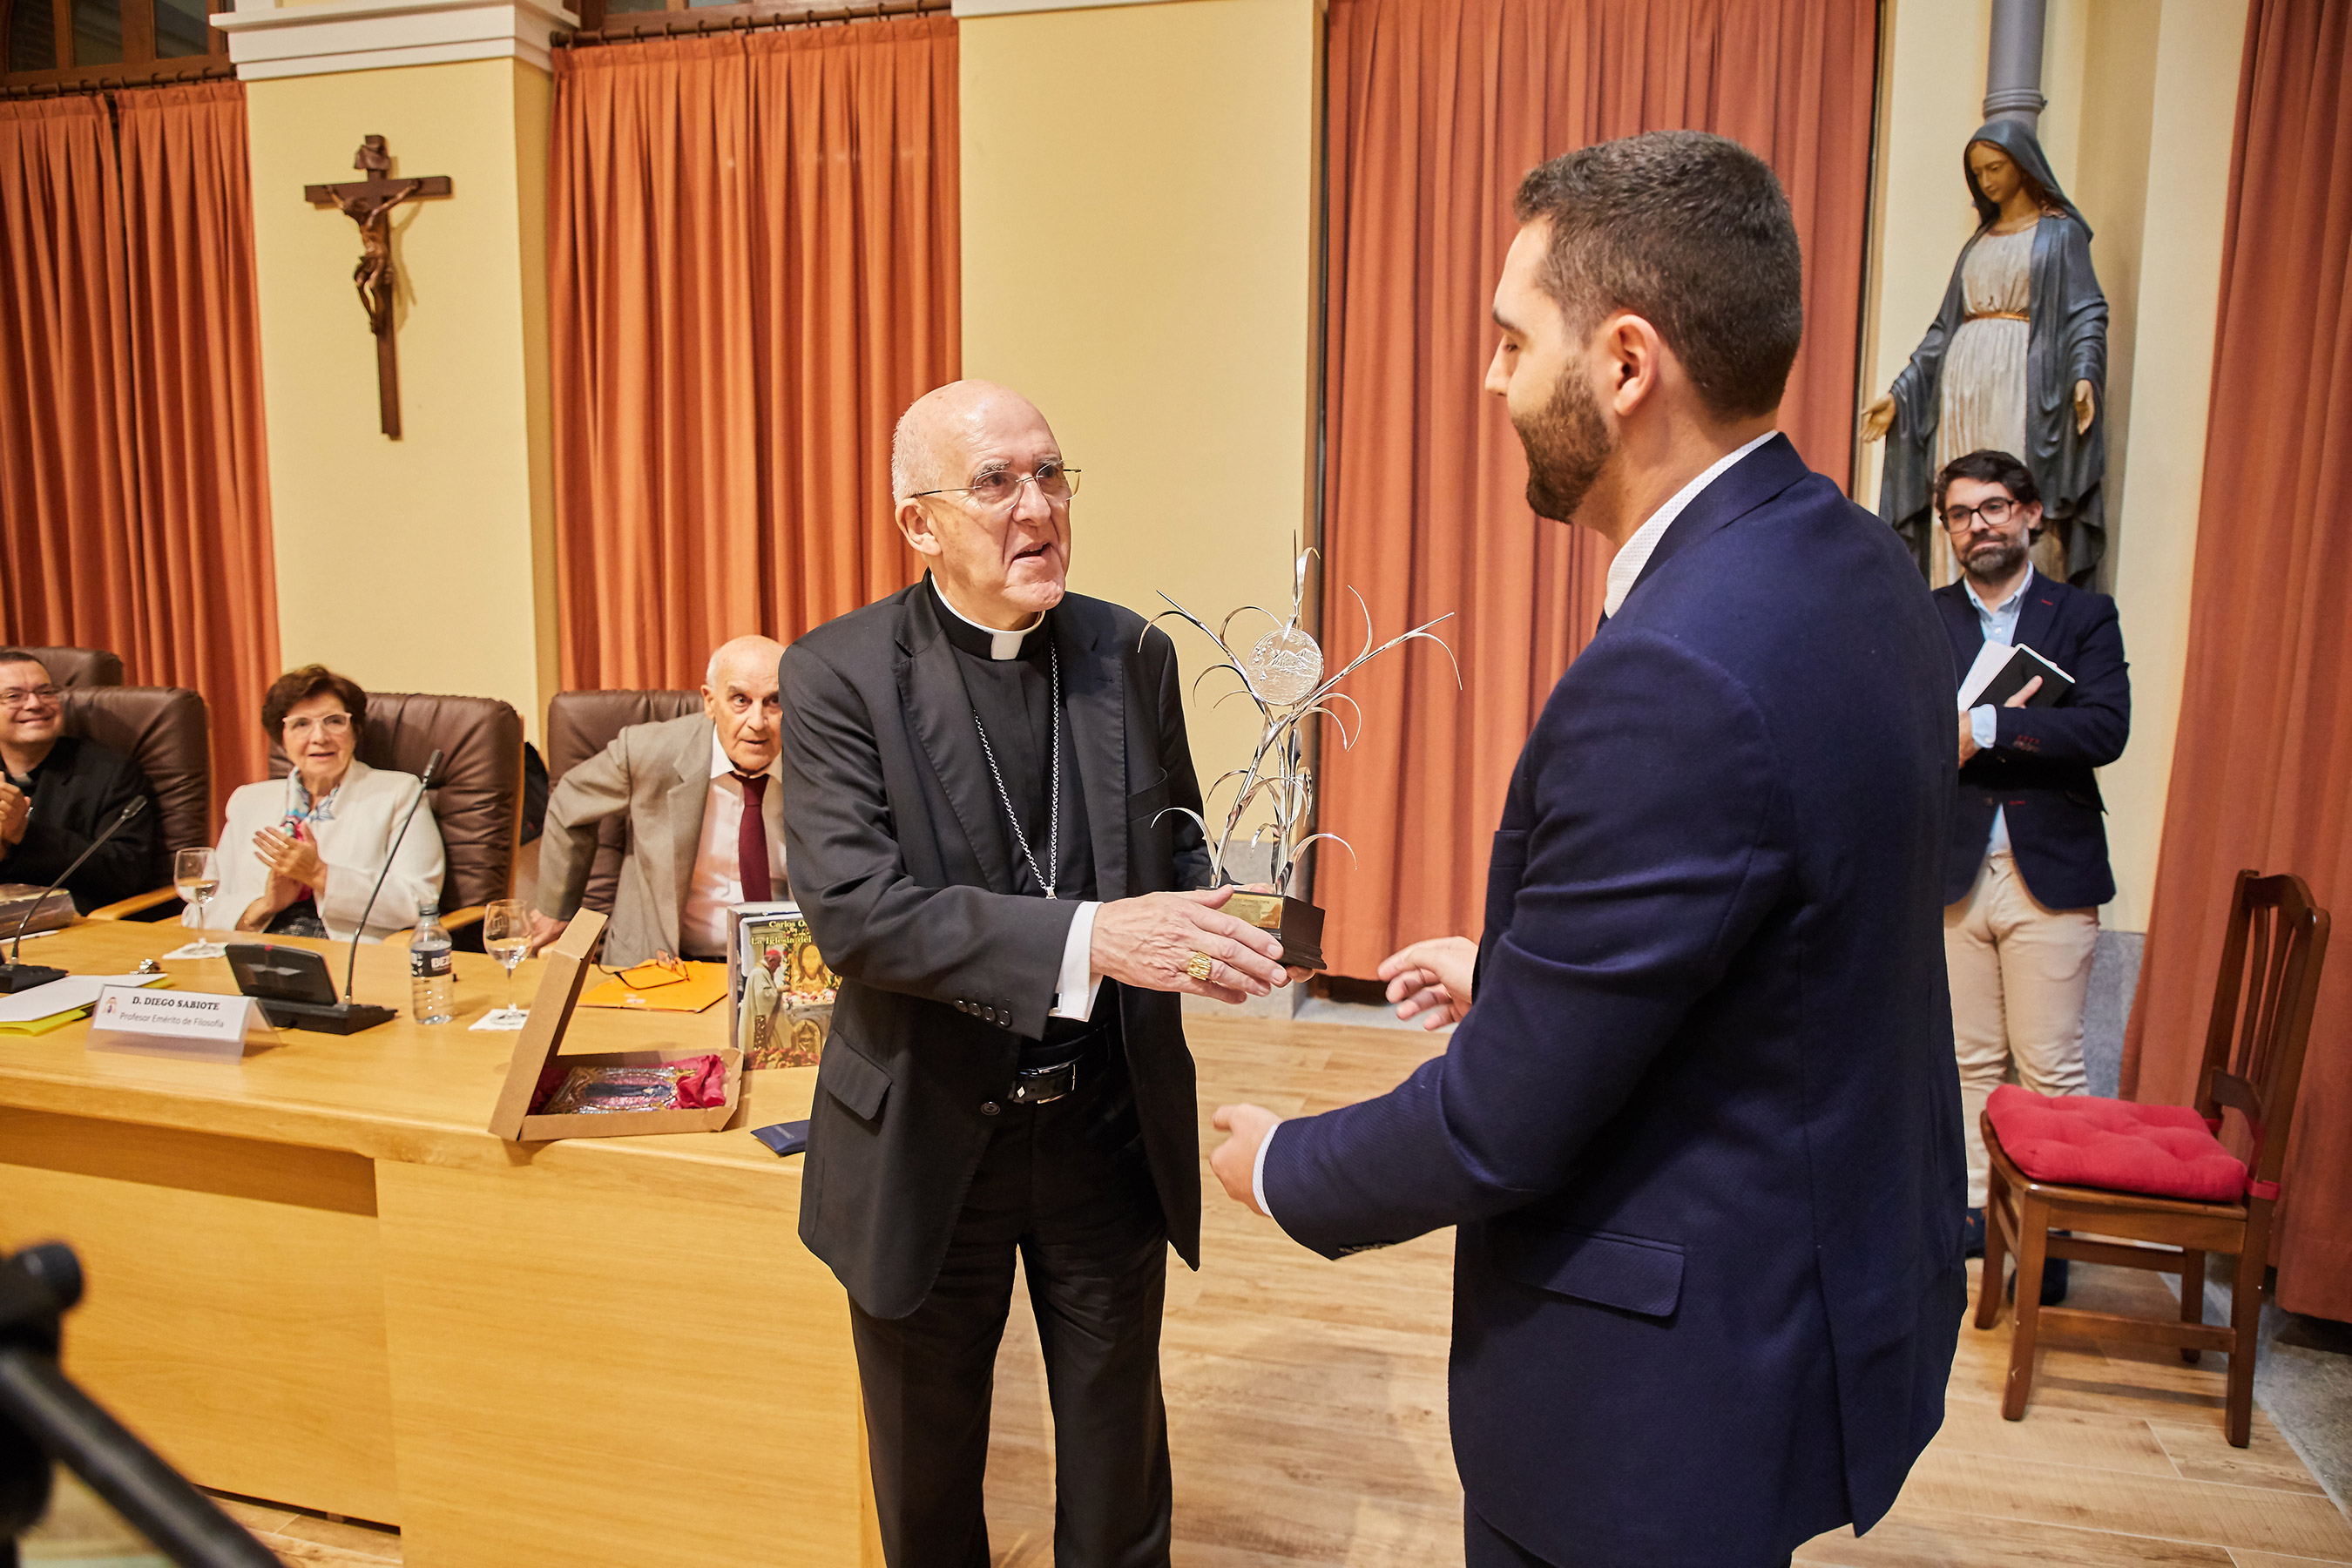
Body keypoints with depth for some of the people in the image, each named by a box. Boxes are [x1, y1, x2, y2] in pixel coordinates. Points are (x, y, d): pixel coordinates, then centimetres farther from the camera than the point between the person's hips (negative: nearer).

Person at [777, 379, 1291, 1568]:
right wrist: (1086, 938, -34)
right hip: (927, 1136, -2)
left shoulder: (1132, 656, -2)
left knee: (1117, 1454, 20)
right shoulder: (839, 674, -12)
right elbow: (852, 909, -23)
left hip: (1110, 1125, 2)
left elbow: (1177, 850, 7)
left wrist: (1199, 930, -16)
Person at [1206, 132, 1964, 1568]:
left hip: (1680, 1383, -9)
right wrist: (1527, 966, 14)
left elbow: (1499, 1129, -24)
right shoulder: (1849, 564, -2)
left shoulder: (1677, 678, -32)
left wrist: (1278, 1167, -6)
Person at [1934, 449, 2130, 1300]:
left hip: (2049, 873, -2)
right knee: (1971, 1060, 12)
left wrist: (1980, 730, -17)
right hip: (1954, 871, 2)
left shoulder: (2085, 615, 3)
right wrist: (2015, 724, -17)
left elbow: (2106, 728, -13)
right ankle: (1975, 1206, 25)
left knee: (2050, 1068, 2)